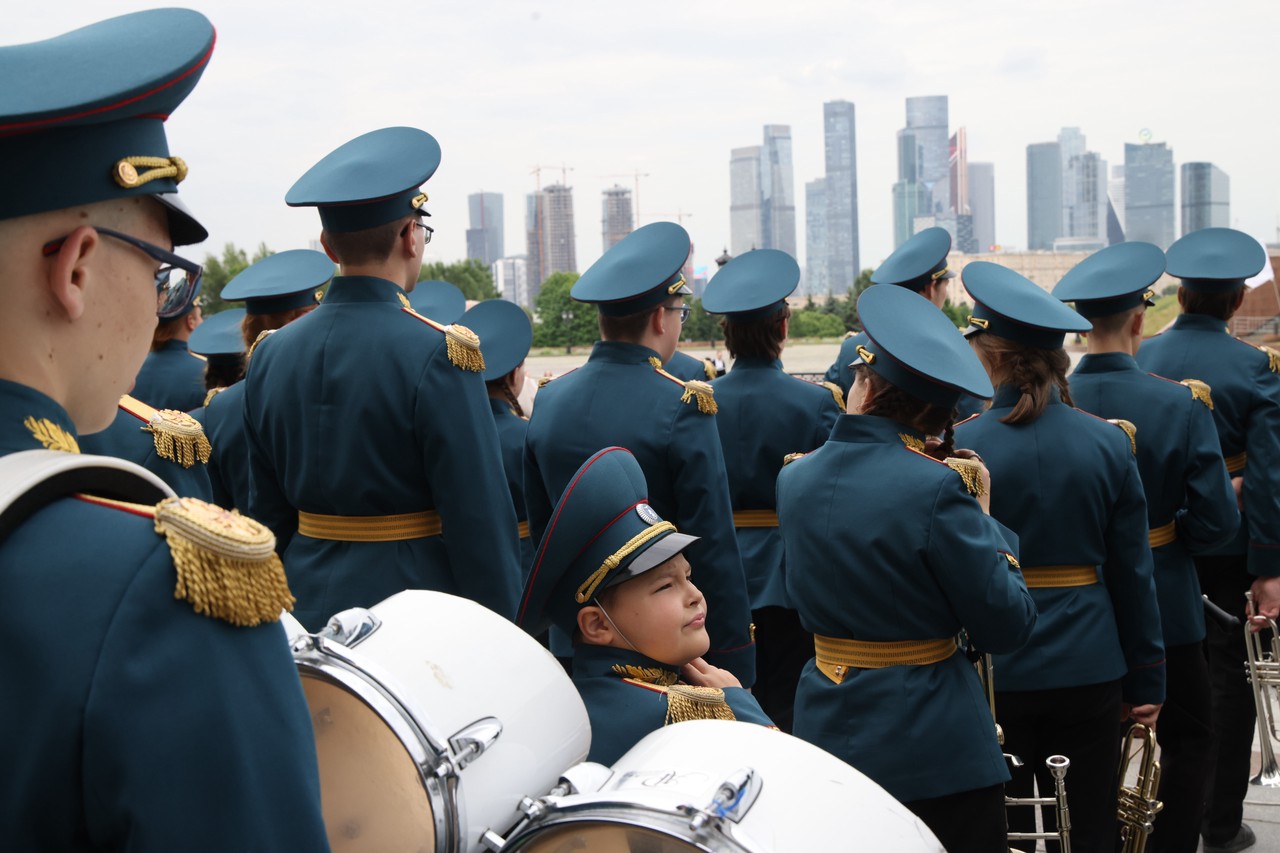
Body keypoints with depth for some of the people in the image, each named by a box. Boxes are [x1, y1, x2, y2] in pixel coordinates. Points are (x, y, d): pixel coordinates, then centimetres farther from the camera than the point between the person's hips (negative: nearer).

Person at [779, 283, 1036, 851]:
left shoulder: (793, 479, 0)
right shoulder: (937, 487, -18)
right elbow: (1005, 628, -14)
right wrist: (984, 521, 0)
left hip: (824, 732, 6)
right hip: (933, 748, -5)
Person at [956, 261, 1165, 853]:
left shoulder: (958, 446, -12)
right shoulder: (1109, 443, -3)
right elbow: (1133, 573, 2)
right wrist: (1145, 681, 11)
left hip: (992, 671, -2)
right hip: (1089, 668, 2)